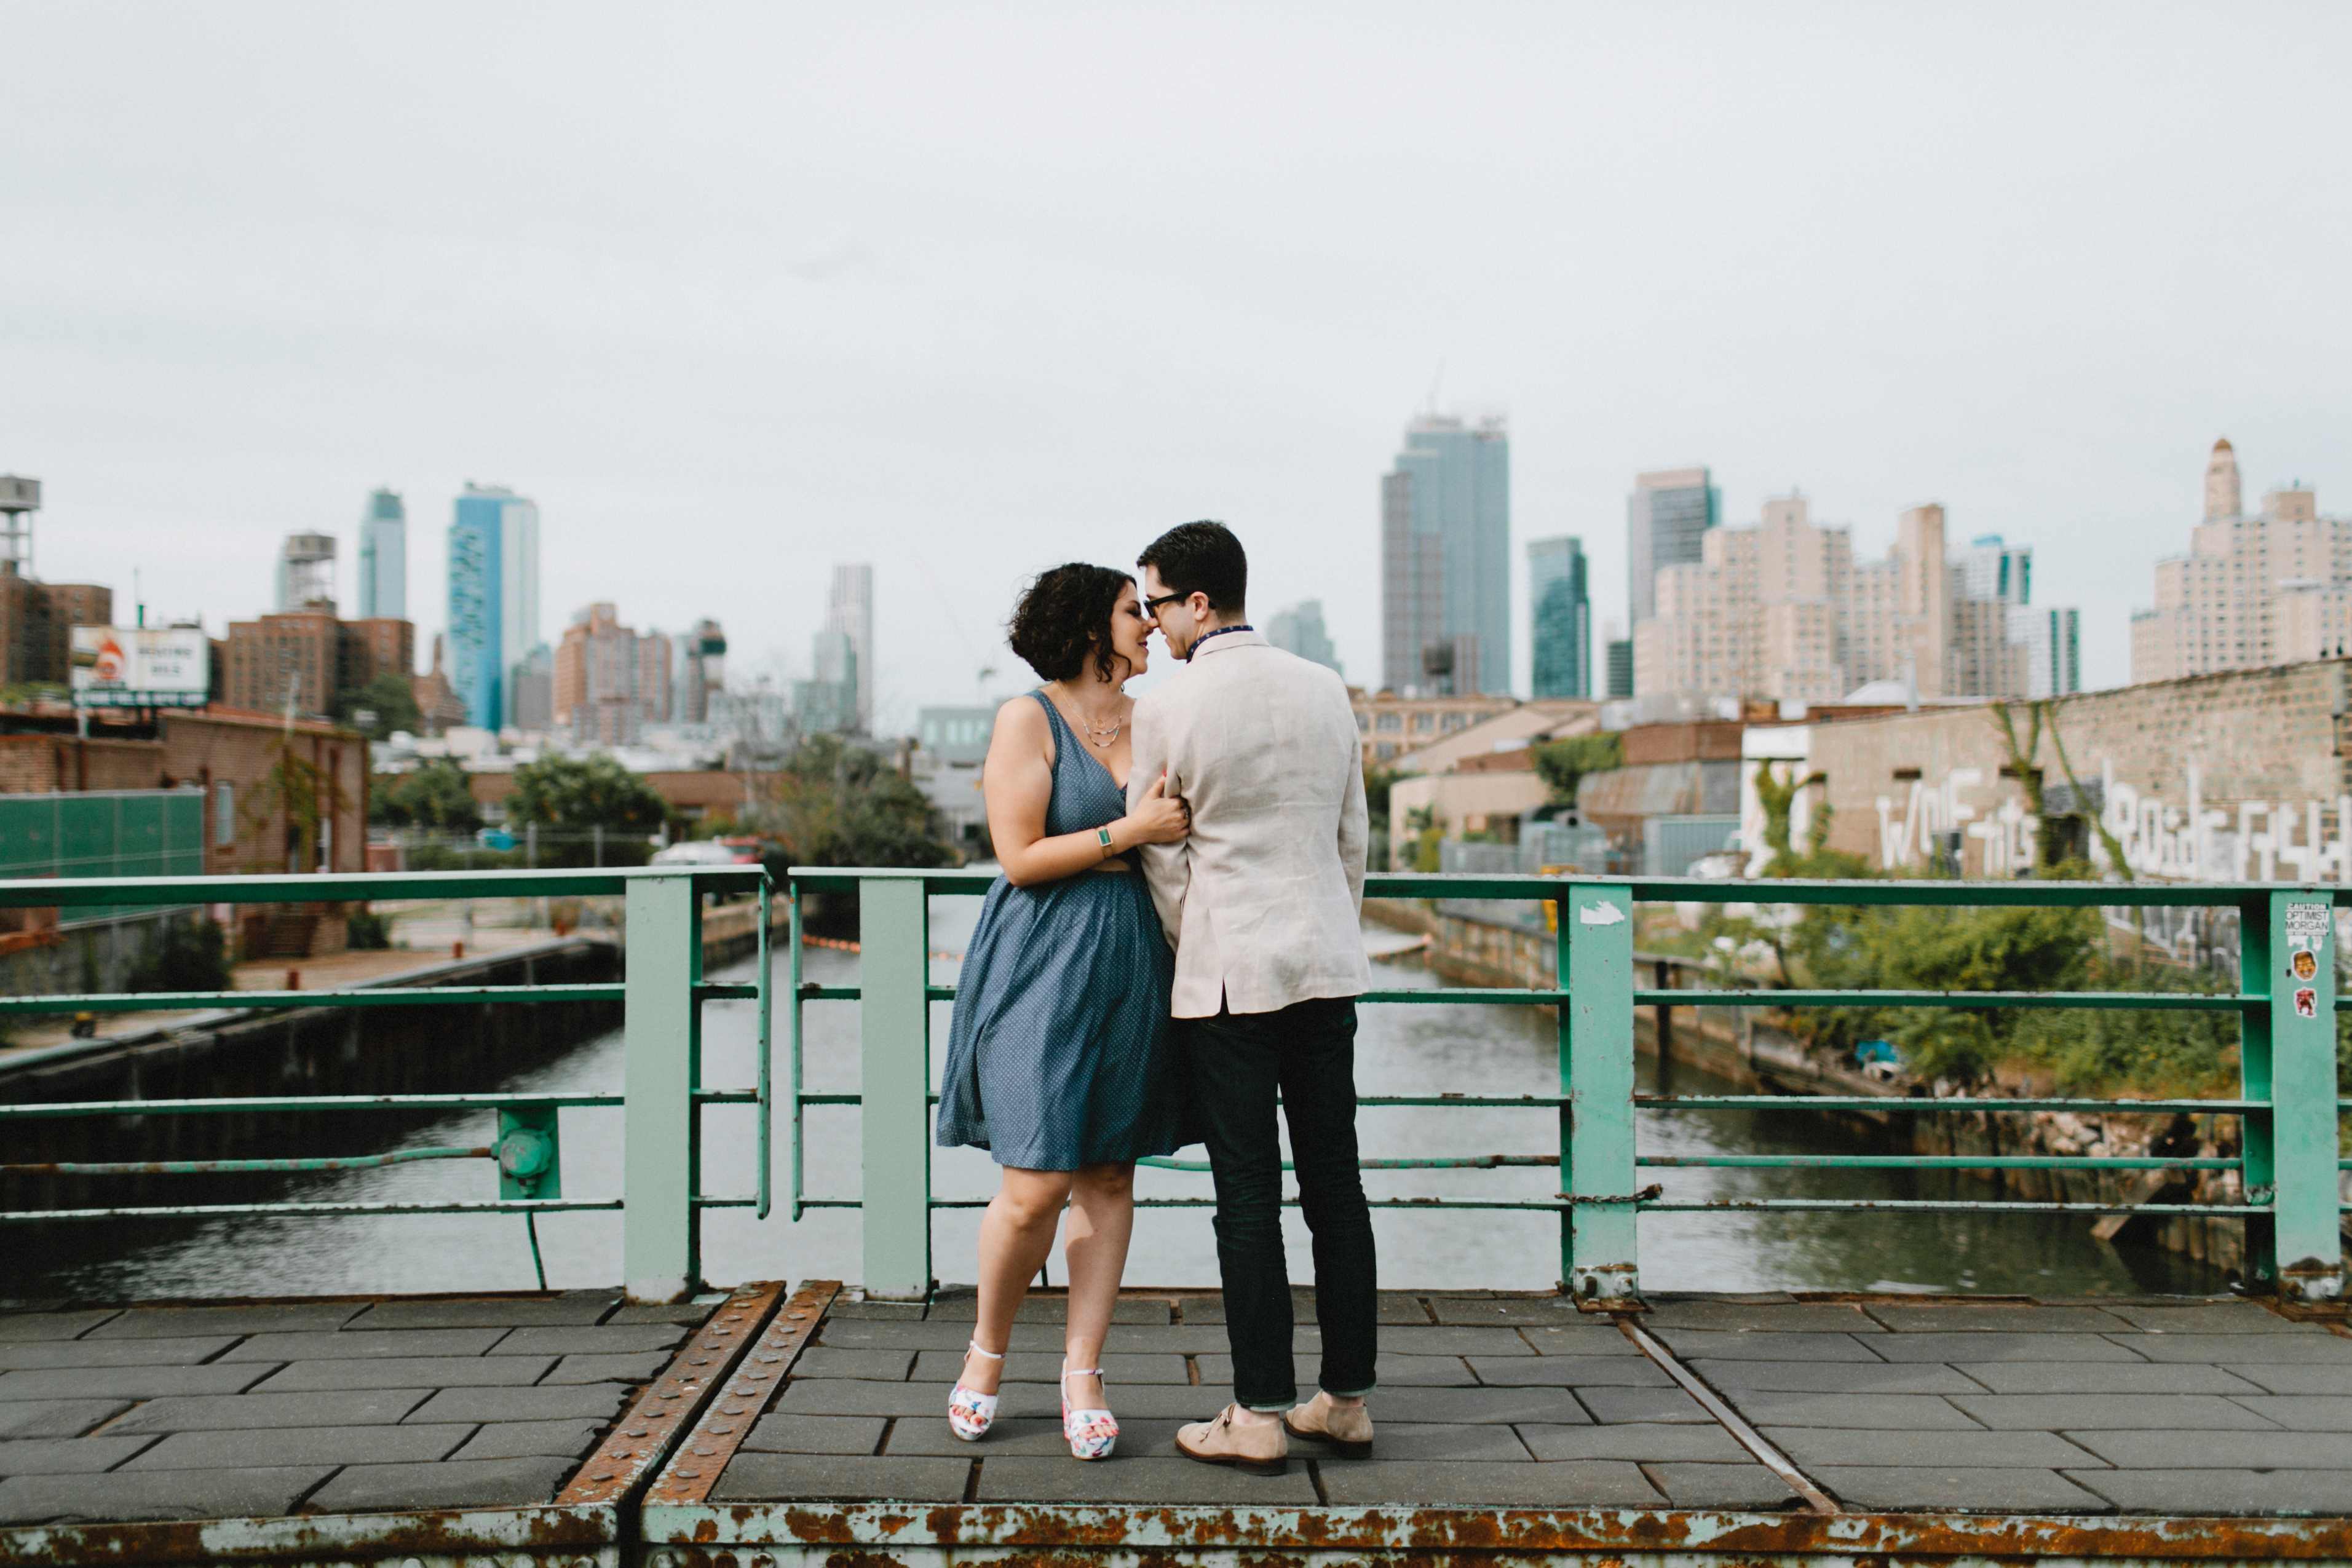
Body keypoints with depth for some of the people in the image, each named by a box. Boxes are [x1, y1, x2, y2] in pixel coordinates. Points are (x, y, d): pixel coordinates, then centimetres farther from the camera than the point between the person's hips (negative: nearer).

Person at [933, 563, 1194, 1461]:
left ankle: (1082, 1375, 15)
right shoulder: (1027, 718, -5)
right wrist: (1128, 832, -16)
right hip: (1042, 960, -5)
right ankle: (987, 1350, 19)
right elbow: (1019, 857, -12)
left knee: (1109, 1175, 5)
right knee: (1036, 1183, -6)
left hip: (1131, 964, 5)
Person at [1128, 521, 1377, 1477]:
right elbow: (1352, 838, 13)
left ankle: (1259, 1417, 6)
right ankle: (1346, 1400, 18)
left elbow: (1159, 859, -3)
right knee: (1334, 1184, 10)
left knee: (1248, 1194, 0)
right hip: (1327, 964, 5)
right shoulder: (1325, 690, 7)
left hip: (1227, 972, -5)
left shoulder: (1166, 711, -9)